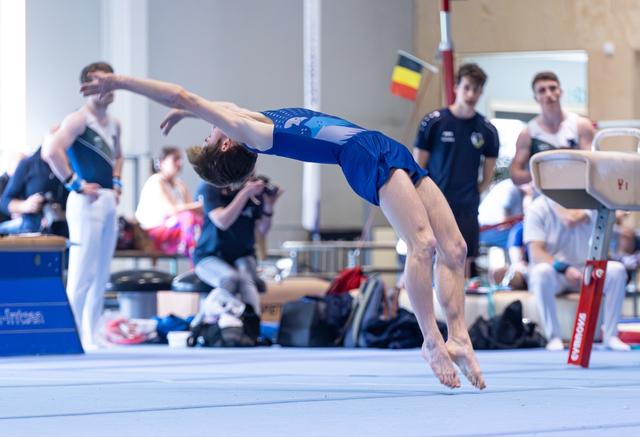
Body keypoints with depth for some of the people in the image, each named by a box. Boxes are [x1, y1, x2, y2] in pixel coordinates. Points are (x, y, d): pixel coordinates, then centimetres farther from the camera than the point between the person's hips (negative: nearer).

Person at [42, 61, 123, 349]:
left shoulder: (114, 124, 15)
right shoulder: (79, 120, -10)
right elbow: (52, 151, -24)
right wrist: (75, 184, -20)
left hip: (108, 201, 9)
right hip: (87, 202, -9)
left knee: (101, 276, 11)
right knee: (82, 275, -10)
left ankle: (91, 338, 17)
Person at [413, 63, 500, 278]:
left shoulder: (487, 130, 4)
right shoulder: (433, 122, -4)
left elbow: (488, 176, 14)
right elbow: (417, 168, 1)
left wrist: (472, 196, 6)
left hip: (466, 211, 2)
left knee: (463, 267, 3)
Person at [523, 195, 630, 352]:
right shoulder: (538, 208, -9)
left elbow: (571, 220, -26)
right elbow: (536, 253, -19)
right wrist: (564, 268, -33)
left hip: (584, 271, 3)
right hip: (554, 271, -3)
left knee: (617, 270, -22)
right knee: (542, 271, -37)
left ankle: (610, 335, -16)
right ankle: (554, 337, -29)